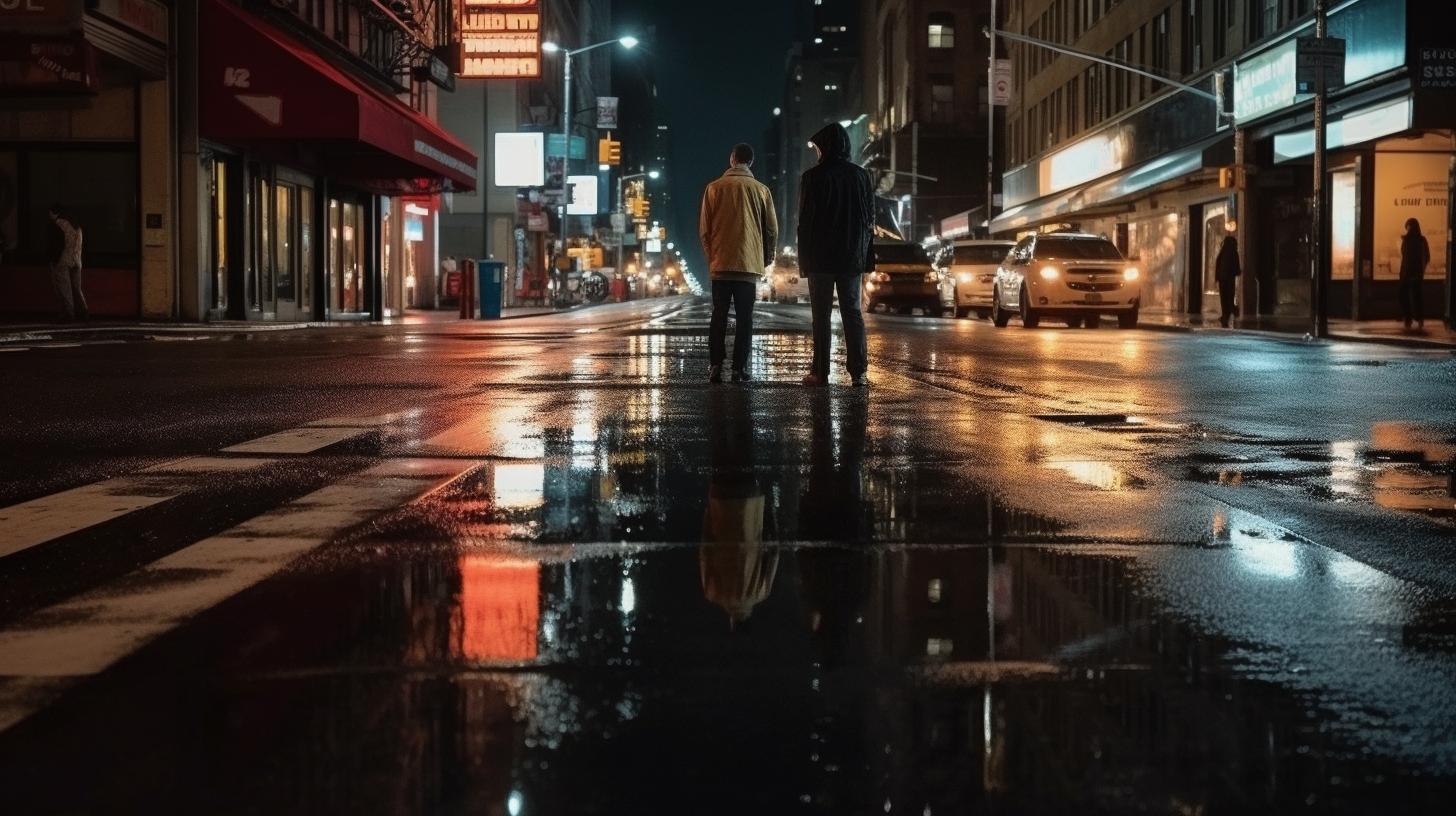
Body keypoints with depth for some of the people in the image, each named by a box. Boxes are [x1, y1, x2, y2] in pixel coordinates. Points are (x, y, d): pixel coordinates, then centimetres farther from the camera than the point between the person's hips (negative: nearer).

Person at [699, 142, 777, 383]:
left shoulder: (714, 188, 1)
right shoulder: (760, 190, 0)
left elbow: (704, 229, 3)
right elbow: (772, 230, 3)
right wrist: (766, 259, 16)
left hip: (720, 264, 1)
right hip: (750, 264, 0)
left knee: (719, 316, 6)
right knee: (744, 318, 3)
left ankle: (715, 366, -1)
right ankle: (739, 368, -2)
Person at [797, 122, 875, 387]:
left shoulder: (813, 177, -7)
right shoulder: (861, 175, 5)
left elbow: (805, 220, -7)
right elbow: (870, 218, 7)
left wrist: (803, 259, -2)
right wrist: (866, 257, 11)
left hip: (820, 256, -3)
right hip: (852, 256, 3)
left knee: (821, 315, 2)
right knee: (853, 312, 5)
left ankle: (820, 372, 1)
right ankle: (858, 372, -3)